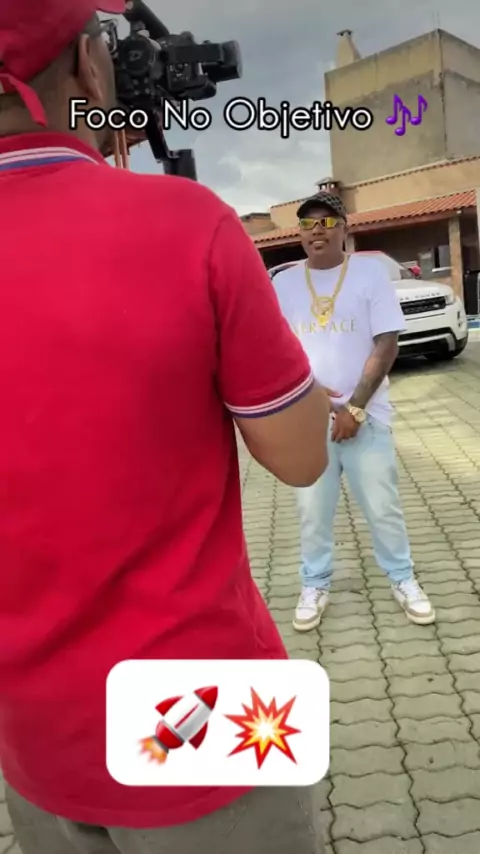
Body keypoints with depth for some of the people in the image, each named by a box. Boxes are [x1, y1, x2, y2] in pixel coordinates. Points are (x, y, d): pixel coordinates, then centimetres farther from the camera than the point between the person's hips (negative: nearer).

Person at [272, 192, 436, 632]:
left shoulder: (370, 271, -2)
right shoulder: (284, 283, 5)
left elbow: (387, 345, -7)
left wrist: (355, 407, -14)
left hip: (366, 417, -2)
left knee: (382, 507, 7)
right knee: (312, 511, 9)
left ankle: (403, 580, 27)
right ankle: (315, 585, 27)